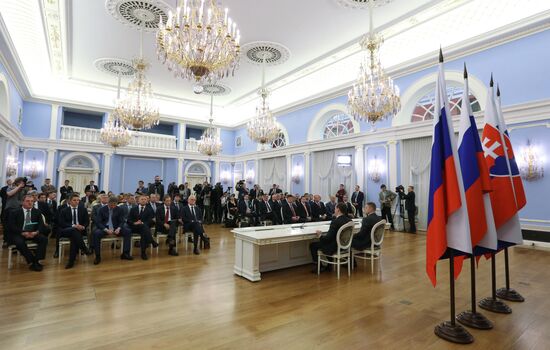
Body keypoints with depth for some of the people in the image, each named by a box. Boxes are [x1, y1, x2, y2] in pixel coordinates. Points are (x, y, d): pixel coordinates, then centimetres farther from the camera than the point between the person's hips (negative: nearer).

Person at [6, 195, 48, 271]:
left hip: (33, 233, 3)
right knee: (20, 242, -34)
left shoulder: (37, 212, 8)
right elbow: (11, 226, -8)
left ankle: (36, 261, -20)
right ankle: (32, 261, -21)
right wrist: (23, 233, -23)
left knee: (44, 239, -24)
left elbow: (41, 224, 4)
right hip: (18, 234, -3)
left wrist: (36, 232, -18)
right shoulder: (14, 212, 0)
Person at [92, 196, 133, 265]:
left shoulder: (119, 209, 3)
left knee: (128, 232, -22)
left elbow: (121, 221, 3)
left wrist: (118, 228, -20)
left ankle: (125, 254, -14)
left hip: (115, 228, 2)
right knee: (96, 233, -33)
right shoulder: (102, 209, -1)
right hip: (104, 228, -2)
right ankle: (98, 256, -20)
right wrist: (106, 230, -24)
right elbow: (98, 222, -8)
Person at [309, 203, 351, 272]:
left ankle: (319, 267, 17)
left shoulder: (335, 221, -26)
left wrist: (320, 236, -5)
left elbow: (328, 238, -23)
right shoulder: (349, 220, -2)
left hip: (334, 248, -8)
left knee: (312, 245, 7)